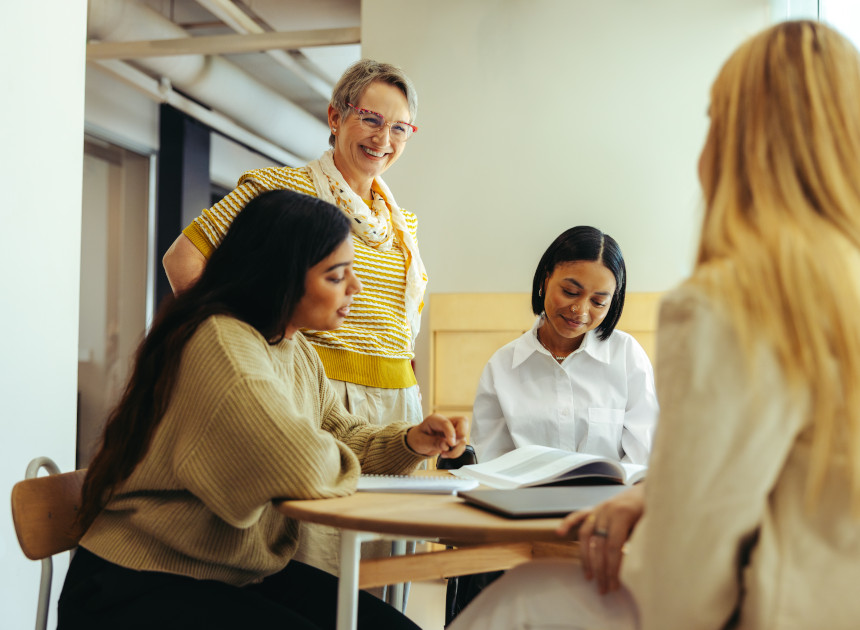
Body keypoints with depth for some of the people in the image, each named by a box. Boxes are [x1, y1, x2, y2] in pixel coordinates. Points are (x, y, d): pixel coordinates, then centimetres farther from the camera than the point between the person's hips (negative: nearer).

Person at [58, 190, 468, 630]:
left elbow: (342, 435, 17)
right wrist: (343, 465, -8)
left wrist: (412, 441, -2)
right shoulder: (221, 344, -23)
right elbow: (306, 468, -31)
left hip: (247, 575, 9)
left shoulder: (297, 350, 10)